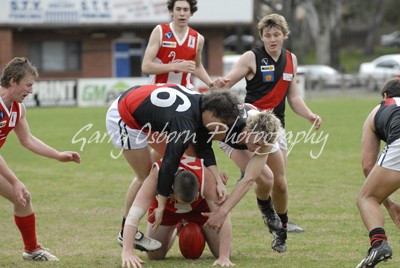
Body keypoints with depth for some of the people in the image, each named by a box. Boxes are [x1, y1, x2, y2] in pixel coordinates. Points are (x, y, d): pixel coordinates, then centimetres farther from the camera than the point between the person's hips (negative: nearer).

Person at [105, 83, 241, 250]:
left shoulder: (201, 103, -5)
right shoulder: (185, 122, -32)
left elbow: (204, 148, 1)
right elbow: (170, 163, -29)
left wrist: (218, 180, -9)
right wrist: (161, 206, -23)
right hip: (122, 119, -10)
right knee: (145, 175, -4)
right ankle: (126, 233, 7)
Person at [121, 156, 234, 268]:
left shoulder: (206, 179, -42)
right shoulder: (156, 177, -44)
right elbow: (134, 214, -50)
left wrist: (224, 257, -48)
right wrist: (127, 252, -60)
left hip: (200, 206, 0)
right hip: (164, 207, 0)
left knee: (220, 252, -7)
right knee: (155, 255, -4)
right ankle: (177, 230, 28)